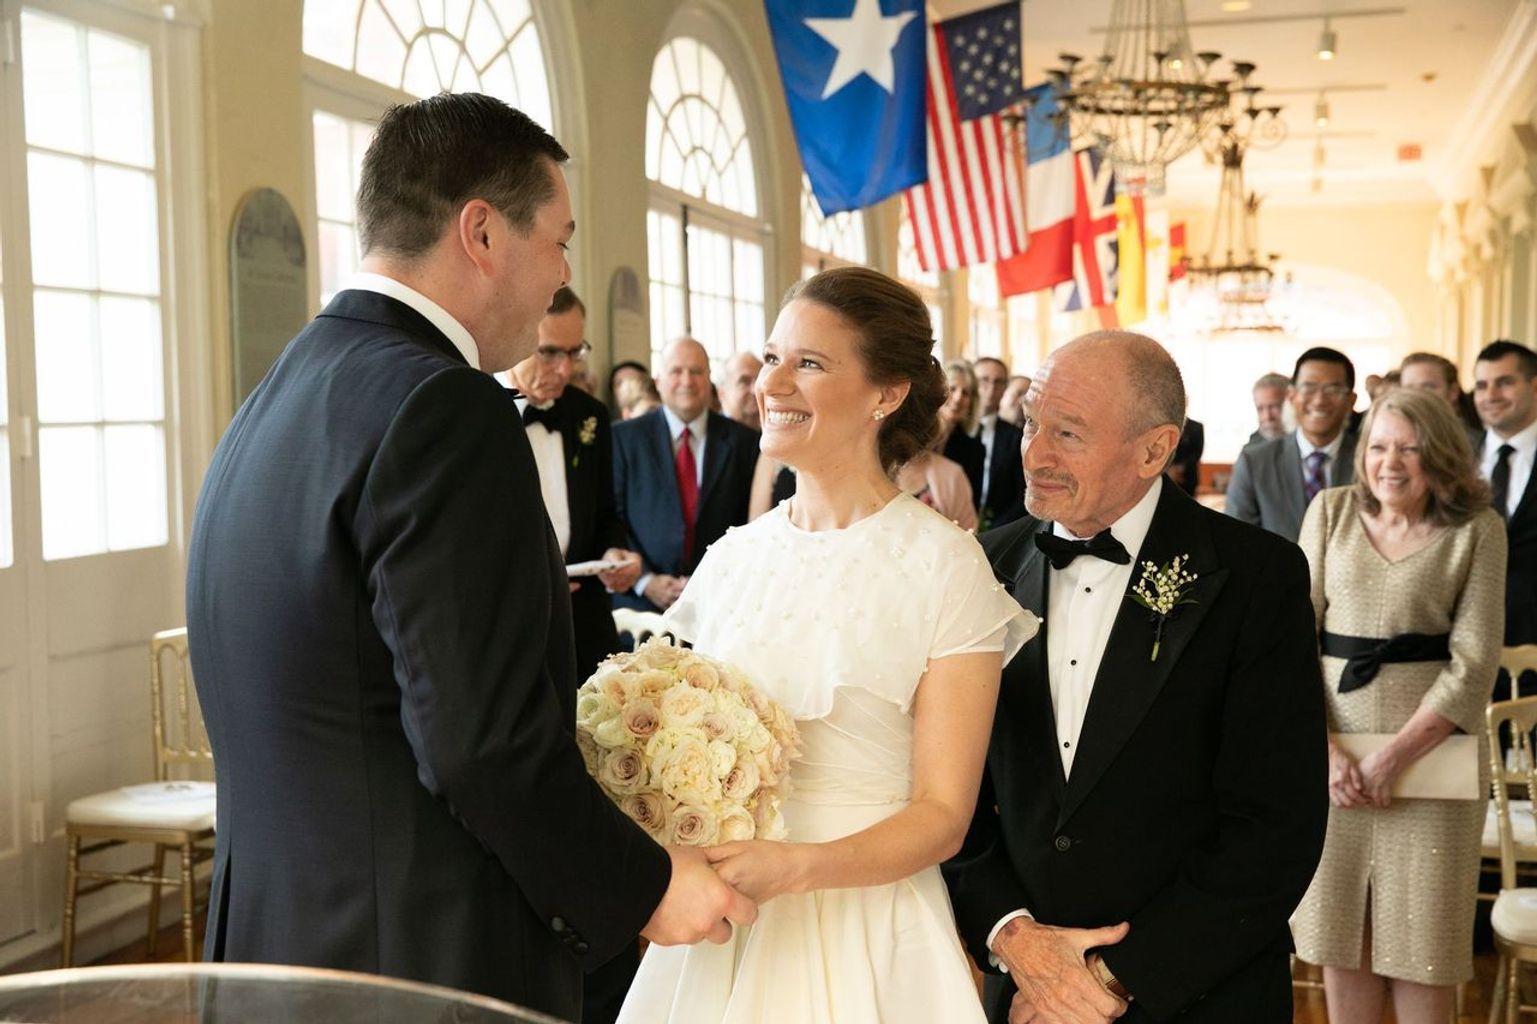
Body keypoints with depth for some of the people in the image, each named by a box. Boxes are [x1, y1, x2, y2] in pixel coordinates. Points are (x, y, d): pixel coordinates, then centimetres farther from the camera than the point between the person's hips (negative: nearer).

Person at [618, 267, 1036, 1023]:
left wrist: (799, 865, -25)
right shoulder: (733, 556, 3)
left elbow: (942, 815, -11)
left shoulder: (944, 567, -10)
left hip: (862, 935, -4)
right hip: (716, 924, 4)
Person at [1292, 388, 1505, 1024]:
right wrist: (1324, 750, -10)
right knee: (1339, 925, 8)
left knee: (1418, 930, 6)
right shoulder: (1331, 510, 4)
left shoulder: (1476, 530, -2)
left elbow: (1474, 663, -7)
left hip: (1429, 750, -2)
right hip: (1329, 750, 2)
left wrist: (1393, 758, -14)